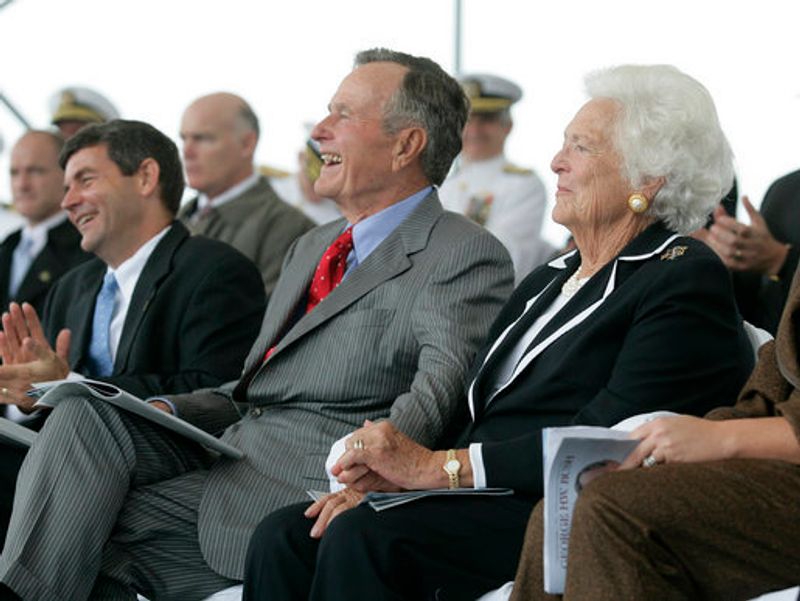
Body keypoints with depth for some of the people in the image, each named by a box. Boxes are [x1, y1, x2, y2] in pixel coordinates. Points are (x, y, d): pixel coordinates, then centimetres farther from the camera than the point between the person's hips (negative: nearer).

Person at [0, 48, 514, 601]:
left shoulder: (466, 256, -4)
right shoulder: (311, 248, 25)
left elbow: (438, 393, -19)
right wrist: (165, 410, 6)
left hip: (307, 484, -8)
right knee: (84, 414, -17)